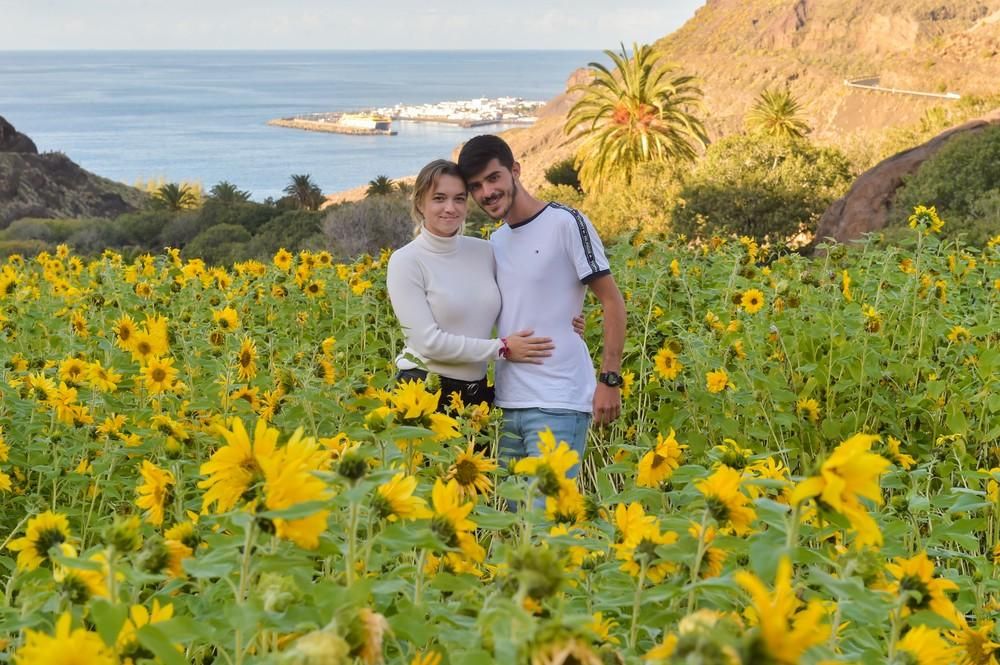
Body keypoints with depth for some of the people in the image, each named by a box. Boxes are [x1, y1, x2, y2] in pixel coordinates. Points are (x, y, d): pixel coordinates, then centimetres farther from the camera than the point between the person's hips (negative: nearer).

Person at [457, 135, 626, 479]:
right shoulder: (494, 243, 14)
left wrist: (610, 379, -12)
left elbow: (612, 301, -6)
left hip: (559, 402, -7)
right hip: (508, 402, 7)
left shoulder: (566, 223, -6)